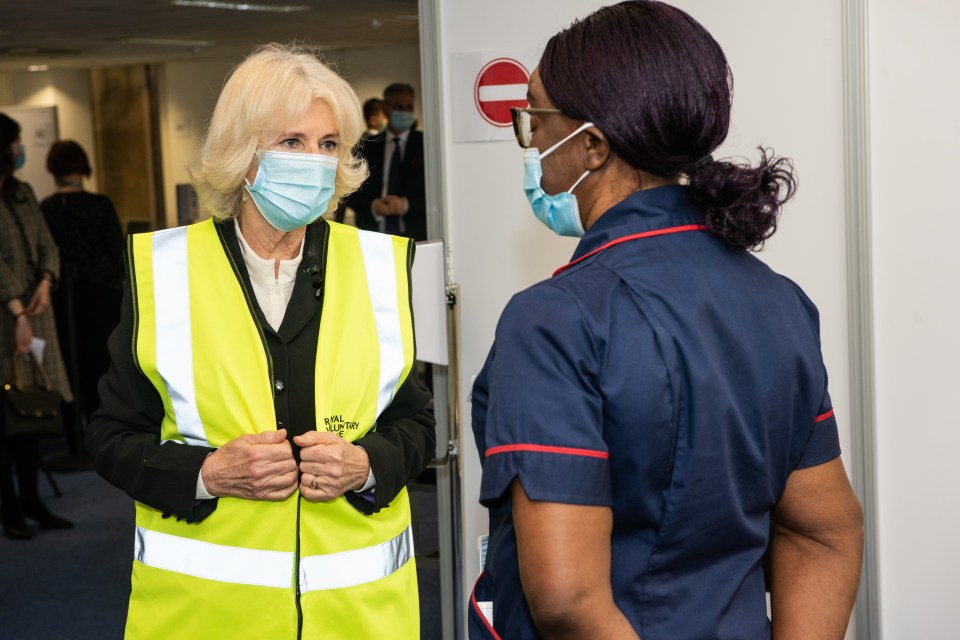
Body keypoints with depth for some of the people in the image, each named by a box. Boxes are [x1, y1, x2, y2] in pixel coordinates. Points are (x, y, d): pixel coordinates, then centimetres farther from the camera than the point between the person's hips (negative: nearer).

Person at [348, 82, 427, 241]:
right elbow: (351, 191, 10)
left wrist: (406, 205, -13)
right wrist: (372, 205, -9)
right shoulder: (367, 148, 11)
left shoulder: (426, 145, 5)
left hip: (416, 235, -1)